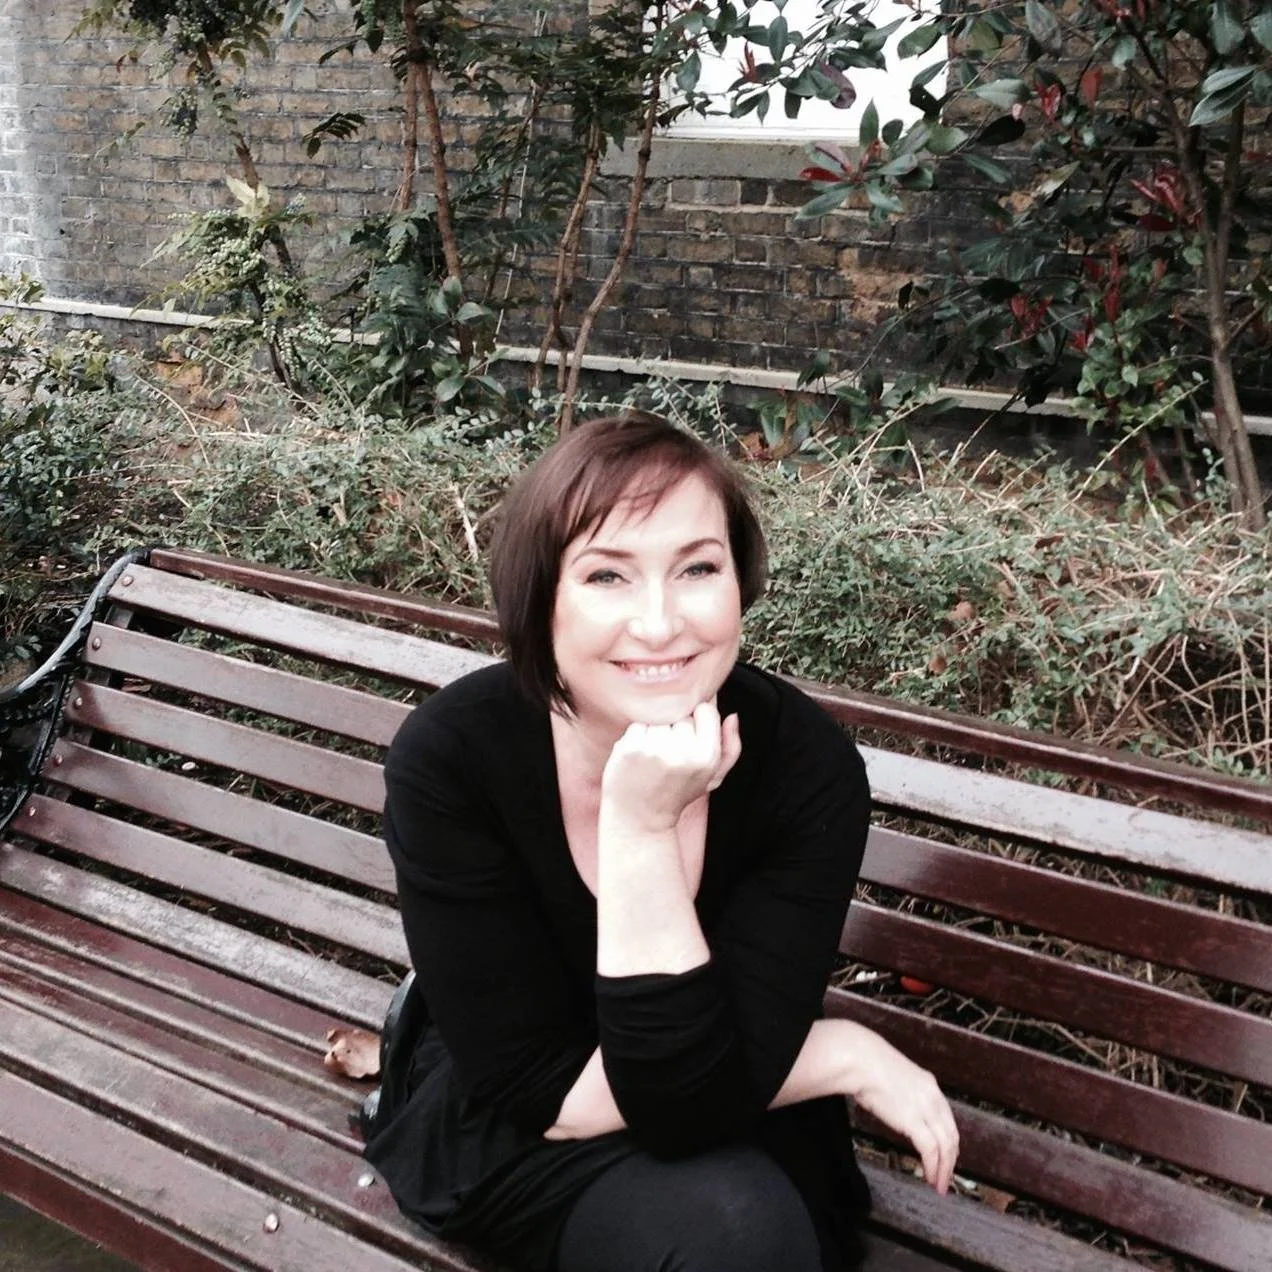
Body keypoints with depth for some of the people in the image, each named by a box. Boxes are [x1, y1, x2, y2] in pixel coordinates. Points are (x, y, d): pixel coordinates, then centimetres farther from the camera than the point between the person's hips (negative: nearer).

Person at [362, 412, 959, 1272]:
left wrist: (640, 828, -38)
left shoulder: (808, 764, -24)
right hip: (507, 1133, -1)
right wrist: (841, 1054, -23)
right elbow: (536, 1091, -22)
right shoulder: (450, 756, -25)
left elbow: (696, 1097, -27)